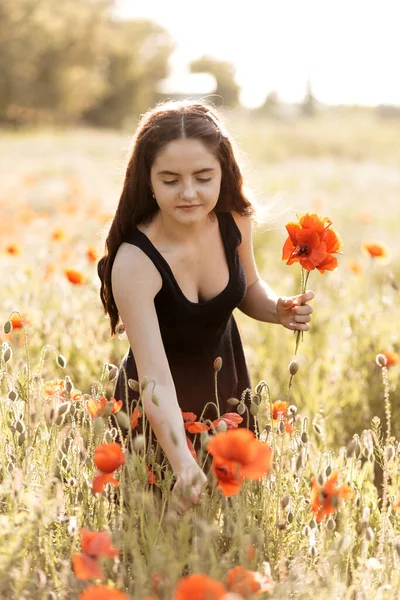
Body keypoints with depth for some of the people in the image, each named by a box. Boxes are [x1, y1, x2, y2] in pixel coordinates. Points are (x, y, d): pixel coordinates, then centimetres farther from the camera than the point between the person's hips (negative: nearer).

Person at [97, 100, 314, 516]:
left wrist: (278, 310, -16)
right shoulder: (134, 263, -32)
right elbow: (156, 378, -37)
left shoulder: (234, 219, -16)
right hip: (165, 406, -5)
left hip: (227, 384, 5)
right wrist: (183, 466, -51)